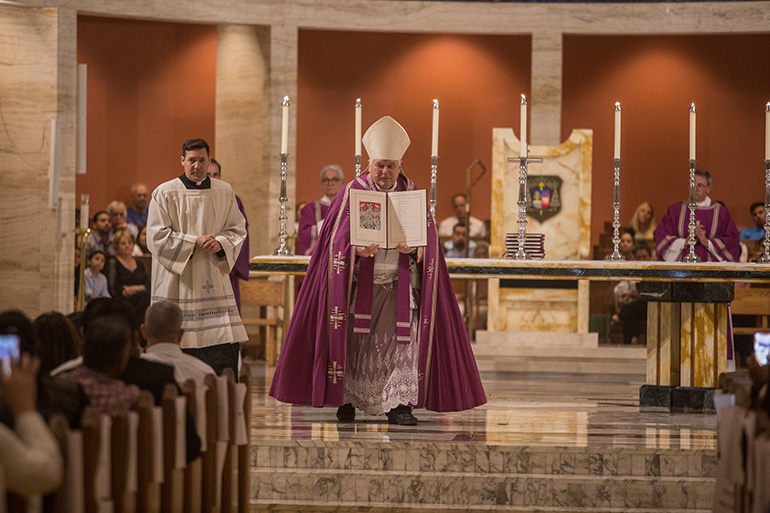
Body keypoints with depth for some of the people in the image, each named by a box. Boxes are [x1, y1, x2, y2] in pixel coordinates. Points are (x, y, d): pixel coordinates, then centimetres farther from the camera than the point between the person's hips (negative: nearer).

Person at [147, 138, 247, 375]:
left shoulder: (224, 192, 9)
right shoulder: (165, 193, -1)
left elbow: (238, 230, 11)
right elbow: (158, 237, -6)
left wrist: (220, 244, -10)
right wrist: (194, 242, -14)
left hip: (214, 282, 3)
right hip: (177, 284, -3)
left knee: (225, 351, -6)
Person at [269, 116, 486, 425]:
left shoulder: (412, 195, 7)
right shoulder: (352, 193, 1)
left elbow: (427, 239, 2)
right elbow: (338, 241, -5)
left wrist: (413, 247, -20)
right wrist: (357, 251, -26)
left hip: (397, 286, 1)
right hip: (359, 283, -1)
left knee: (400, 340, -8)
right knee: (354, 341, -1)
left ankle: (398, 404, -6)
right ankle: (346, 400, 12)